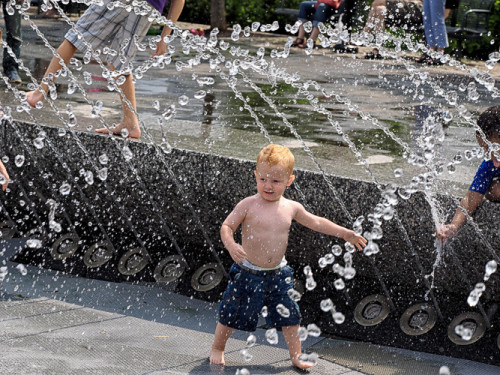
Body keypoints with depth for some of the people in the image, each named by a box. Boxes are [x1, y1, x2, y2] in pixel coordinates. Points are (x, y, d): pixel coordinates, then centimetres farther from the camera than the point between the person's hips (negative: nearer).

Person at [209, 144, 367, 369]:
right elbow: (226, 226, -13)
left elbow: (316, 223, 12)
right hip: (248, 273, -3)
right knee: (232, 315, 7)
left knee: (289, 317, 10)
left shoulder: (291, 208, -1)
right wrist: (231, 245, -33)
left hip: (278, 274, 4)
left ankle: (296, 356, 28)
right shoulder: (248, 205, -13)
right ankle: (217, 348, 31)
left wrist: (345, 233, 11)